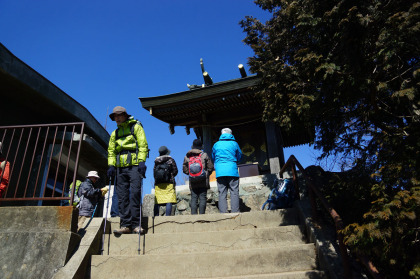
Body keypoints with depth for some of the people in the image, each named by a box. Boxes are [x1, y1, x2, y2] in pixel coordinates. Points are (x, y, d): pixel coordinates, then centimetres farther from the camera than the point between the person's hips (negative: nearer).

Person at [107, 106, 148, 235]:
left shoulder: (136, 127, 8)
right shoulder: (115, 133, 23)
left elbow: (143, 145, -2)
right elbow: (111, 151, 20)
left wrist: (142, 161, -14)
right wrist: (111, 165, 4)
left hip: (134, 165, -5)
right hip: (120, 167, 5)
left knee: (135, 194, -12)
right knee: (122, 197, -1)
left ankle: (136, 224, -8)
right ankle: (125, 225, 1)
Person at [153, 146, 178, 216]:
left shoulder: (156, 161, 14)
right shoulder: (170, 160, 3)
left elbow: (154, 173, 15)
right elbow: (175, 171, 2)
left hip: (158, 184, 4)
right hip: (169, 184, -4)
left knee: (157, 202, 4)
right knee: (169, 202, -9)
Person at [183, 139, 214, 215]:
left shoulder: (187, 156, 7)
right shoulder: (204, 155, -1)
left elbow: (184, 169, 9)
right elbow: (211, 167, 0)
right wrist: (207, 174, 17)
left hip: (192, 182, 2)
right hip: (203, 181, -2)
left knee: (193, 198, 4)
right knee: (202, 198, -1)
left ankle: (193, 214, -2)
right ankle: (202, 214, -6)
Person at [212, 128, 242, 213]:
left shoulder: (216, 145, 10)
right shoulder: (234, 144, 6)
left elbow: (213, 158, 22)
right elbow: (239, 157, 18)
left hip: (219, 172, 2)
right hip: (232, 171, -1)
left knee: (222, 193, 2)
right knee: (234, 192, 0)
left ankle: (223, 213, -3)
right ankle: (235, 212, -5)